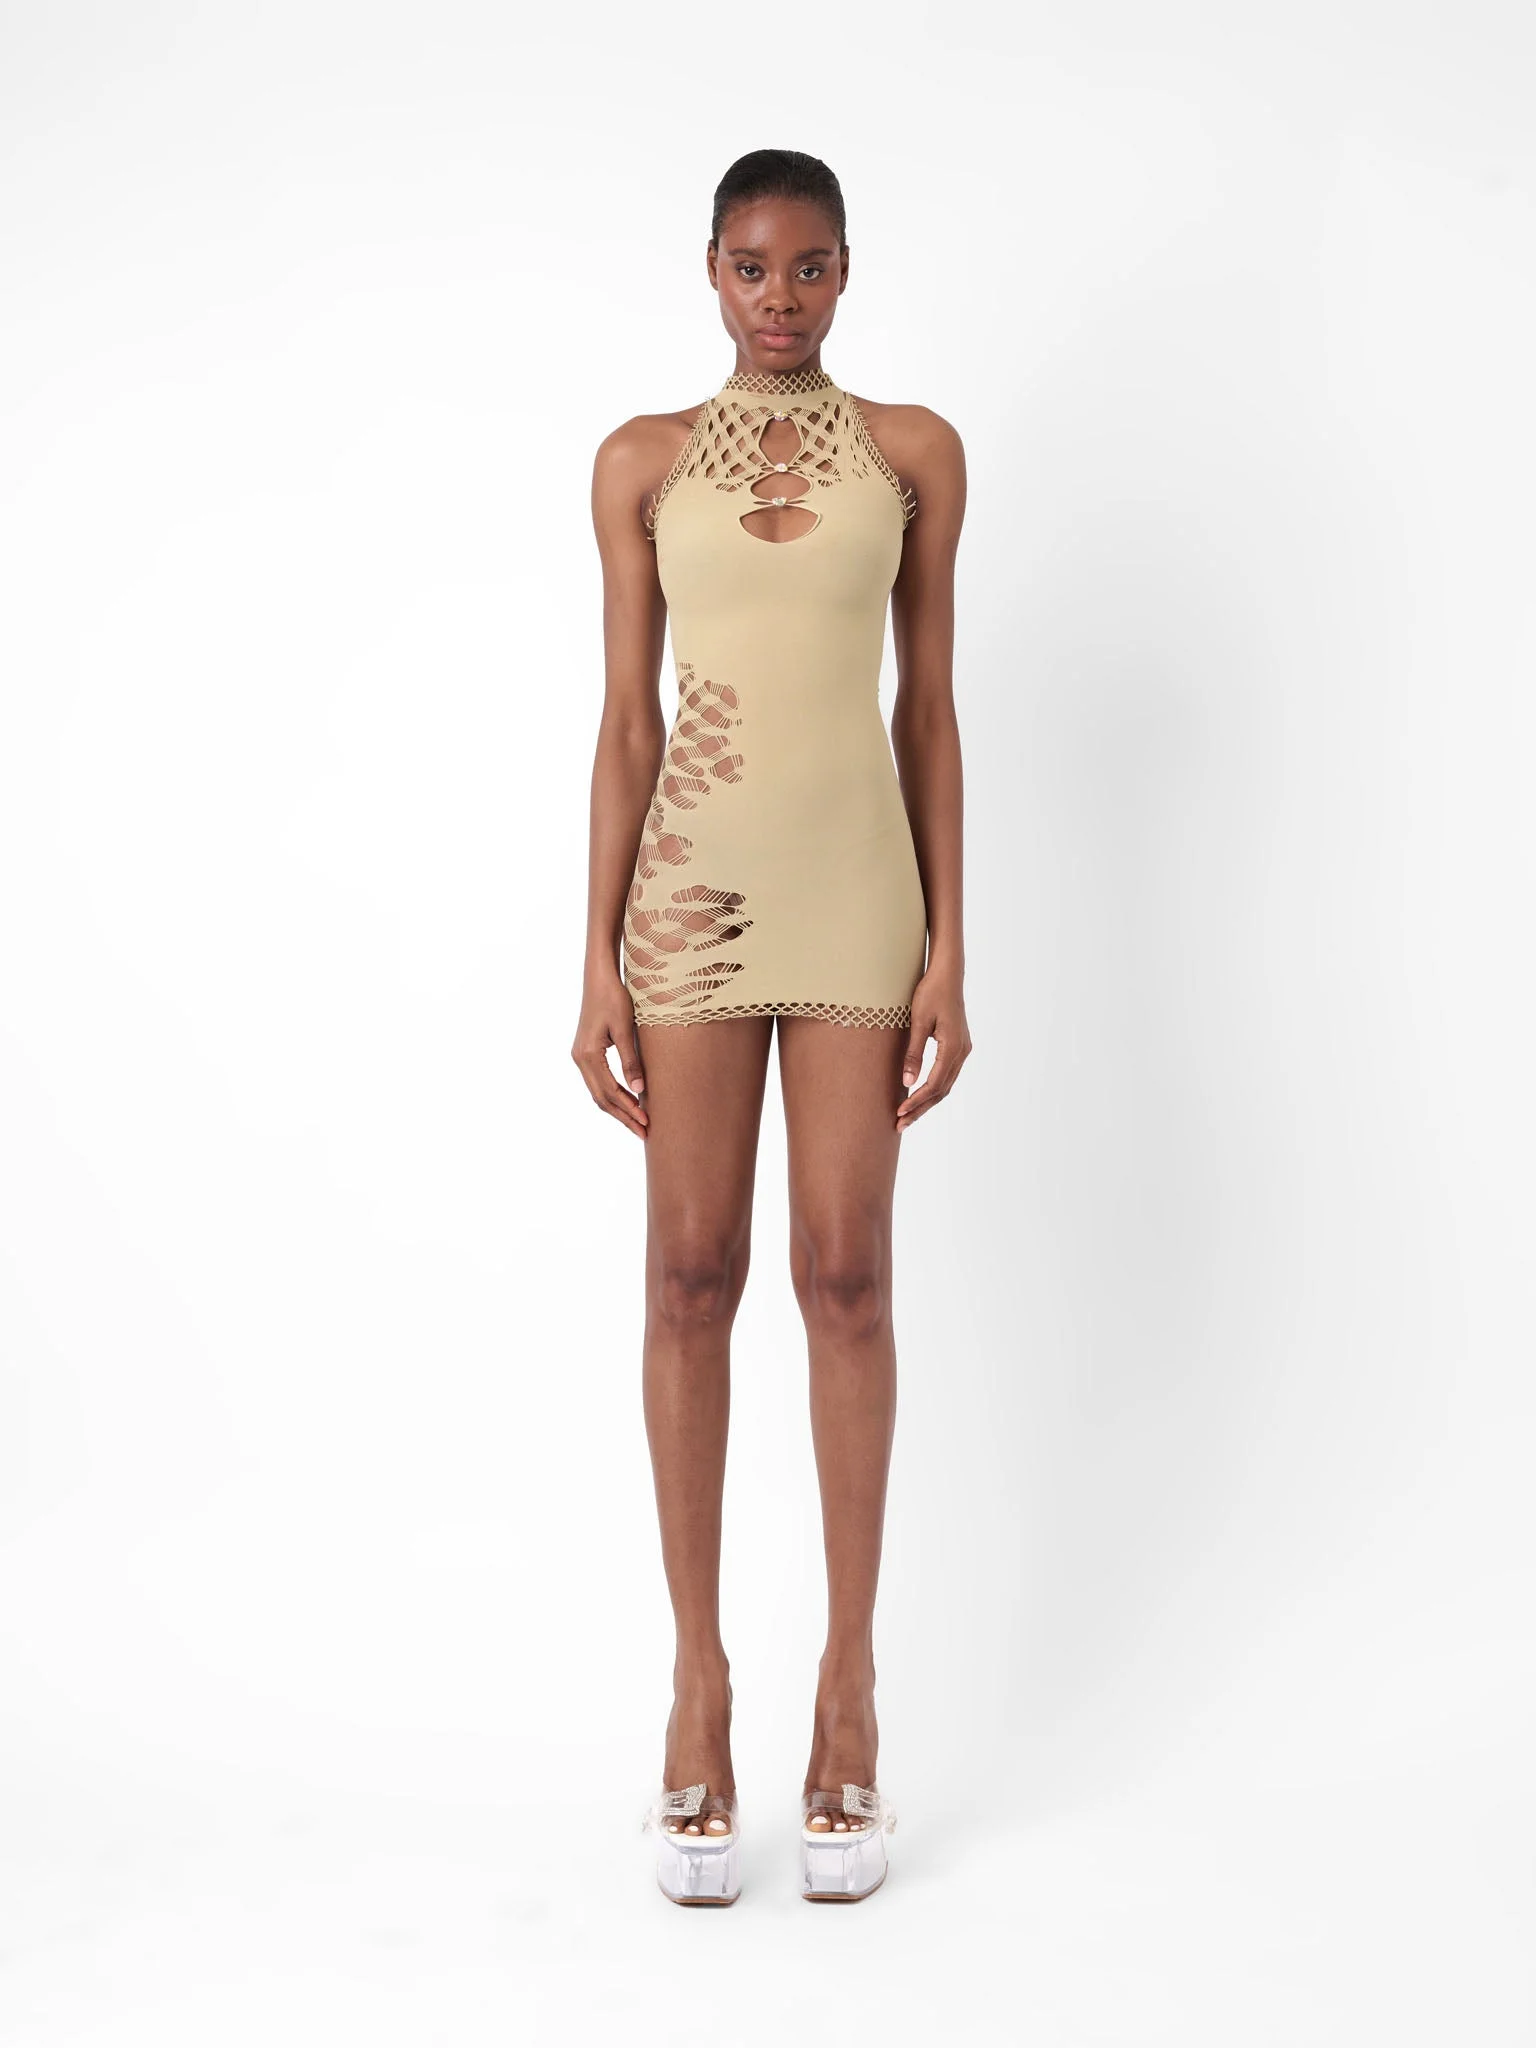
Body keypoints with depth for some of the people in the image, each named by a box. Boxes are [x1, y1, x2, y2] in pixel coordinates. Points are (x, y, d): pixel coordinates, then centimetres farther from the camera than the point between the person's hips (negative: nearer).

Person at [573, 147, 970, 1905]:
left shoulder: (913, 450, 7)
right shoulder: (643, 462, 7)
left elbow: (929, 709, 6)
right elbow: (624, 719, 5)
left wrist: (949, 951, -1)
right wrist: (598, 966, -2)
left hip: (856, 888, 0)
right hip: (693, 887, 0)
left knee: (847, 1277, 0)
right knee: (691, 1276, 1)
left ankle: (850, 1676, 11)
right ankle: (699, 1675, 12)